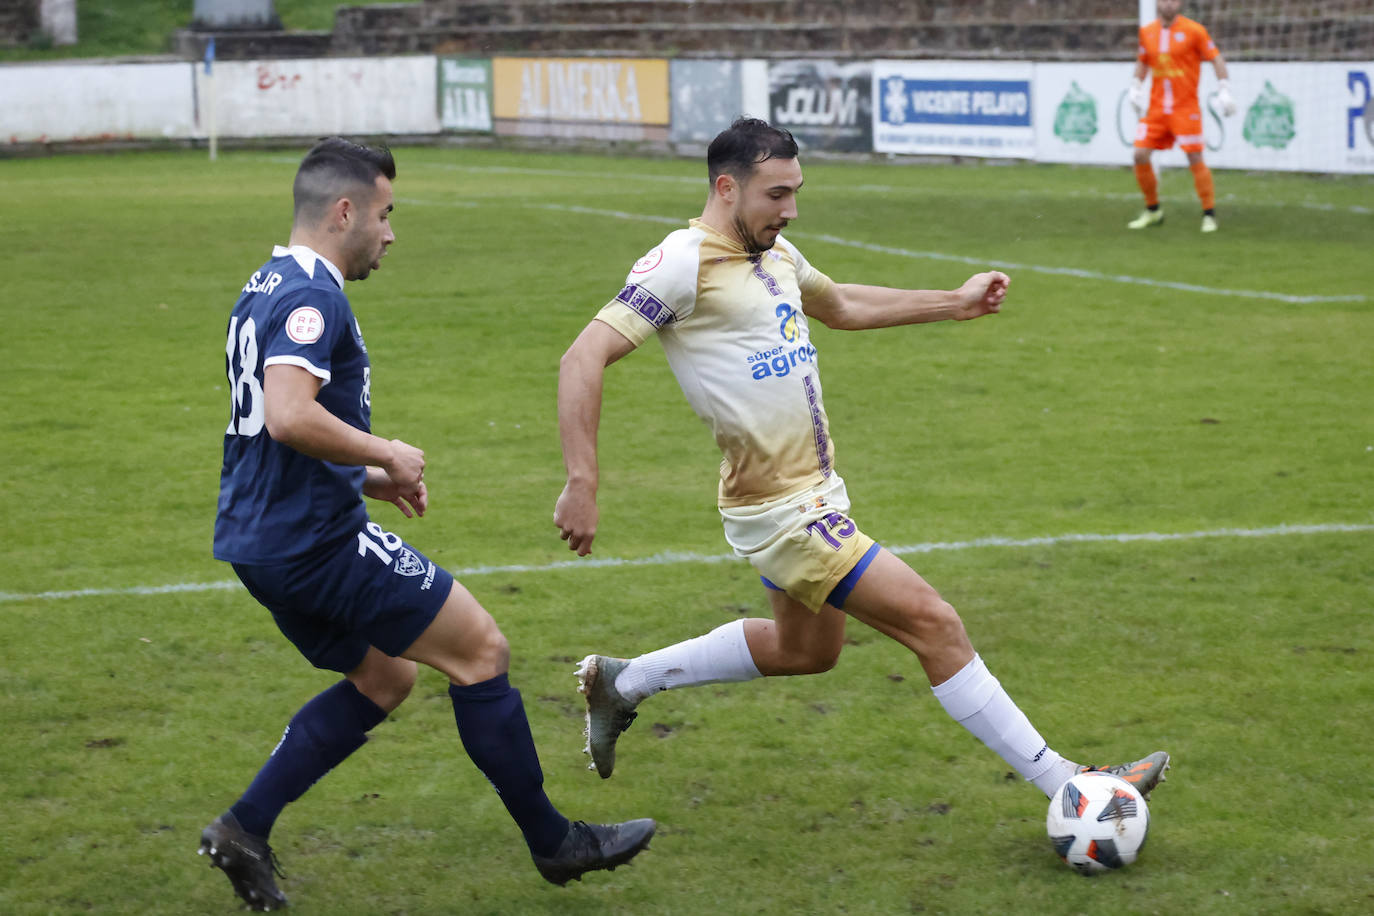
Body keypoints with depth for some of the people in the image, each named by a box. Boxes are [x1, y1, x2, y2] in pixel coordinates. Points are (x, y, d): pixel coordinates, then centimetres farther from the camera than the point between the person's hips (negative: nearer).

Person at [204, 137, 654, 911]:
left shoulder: (267, 290, 16)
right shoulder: (310, 296, -17)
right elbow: (291, 417, -31)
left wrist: (368, 480, 20)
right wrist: (388, 455, -17)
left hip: (264, 543, 10)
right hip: (320, 543, -10)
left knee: (383, 680, 21)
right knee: (482, 651, 0)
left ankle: (245, 829, 14)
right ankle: (552, 840, 9)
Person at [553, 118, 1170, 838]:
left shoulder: (775, 254, 9)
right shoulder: (683, 264, -18)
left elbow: (839, 306, 30)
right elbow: (584, 358, -22)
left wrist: (955, 304, 29)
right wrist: (582, 484, -29)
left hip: (813, 491, 10)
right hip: (781, 512, -10)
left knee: (804, 650, 27)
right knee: (933, 623, -9)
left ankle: (622, 683, 38)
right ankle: (1065, 785, -2)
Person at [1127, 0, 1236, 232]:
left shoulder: (1193, 30, -7)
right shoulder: (1147, 32, 7)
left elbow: (1216, 59, -3)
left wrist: (1224, 91, -11)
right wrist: (1135, 89, 11)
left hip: (1186, 107, -4)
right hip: (1156, 107, 4)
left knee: (1195, 159, -8)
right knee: (1140, 155, -4)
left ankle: (1209, 215, 3)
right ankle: (1152, 211, 13)